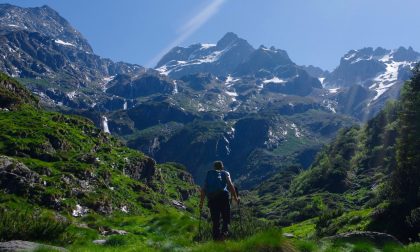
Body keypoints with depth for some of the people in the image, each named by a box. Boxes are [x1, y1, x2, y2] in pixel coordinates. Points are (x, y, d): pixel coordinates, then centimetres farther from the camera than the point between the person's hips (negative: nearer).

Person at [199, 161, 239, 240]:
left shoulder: (209, 174, 27)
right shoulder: (225, 173, 21)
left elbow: (203, 189, 20)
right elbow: (230, 185, 4)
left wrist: (201, 202, 22)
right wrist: (235, 197, 4)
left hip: (211, 198, 3)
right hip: (223, 195, -2)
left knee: (215, 220, 9)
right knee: (226, 217, 1)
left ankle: (216, 237, 1)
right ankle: (225, 231, -24)